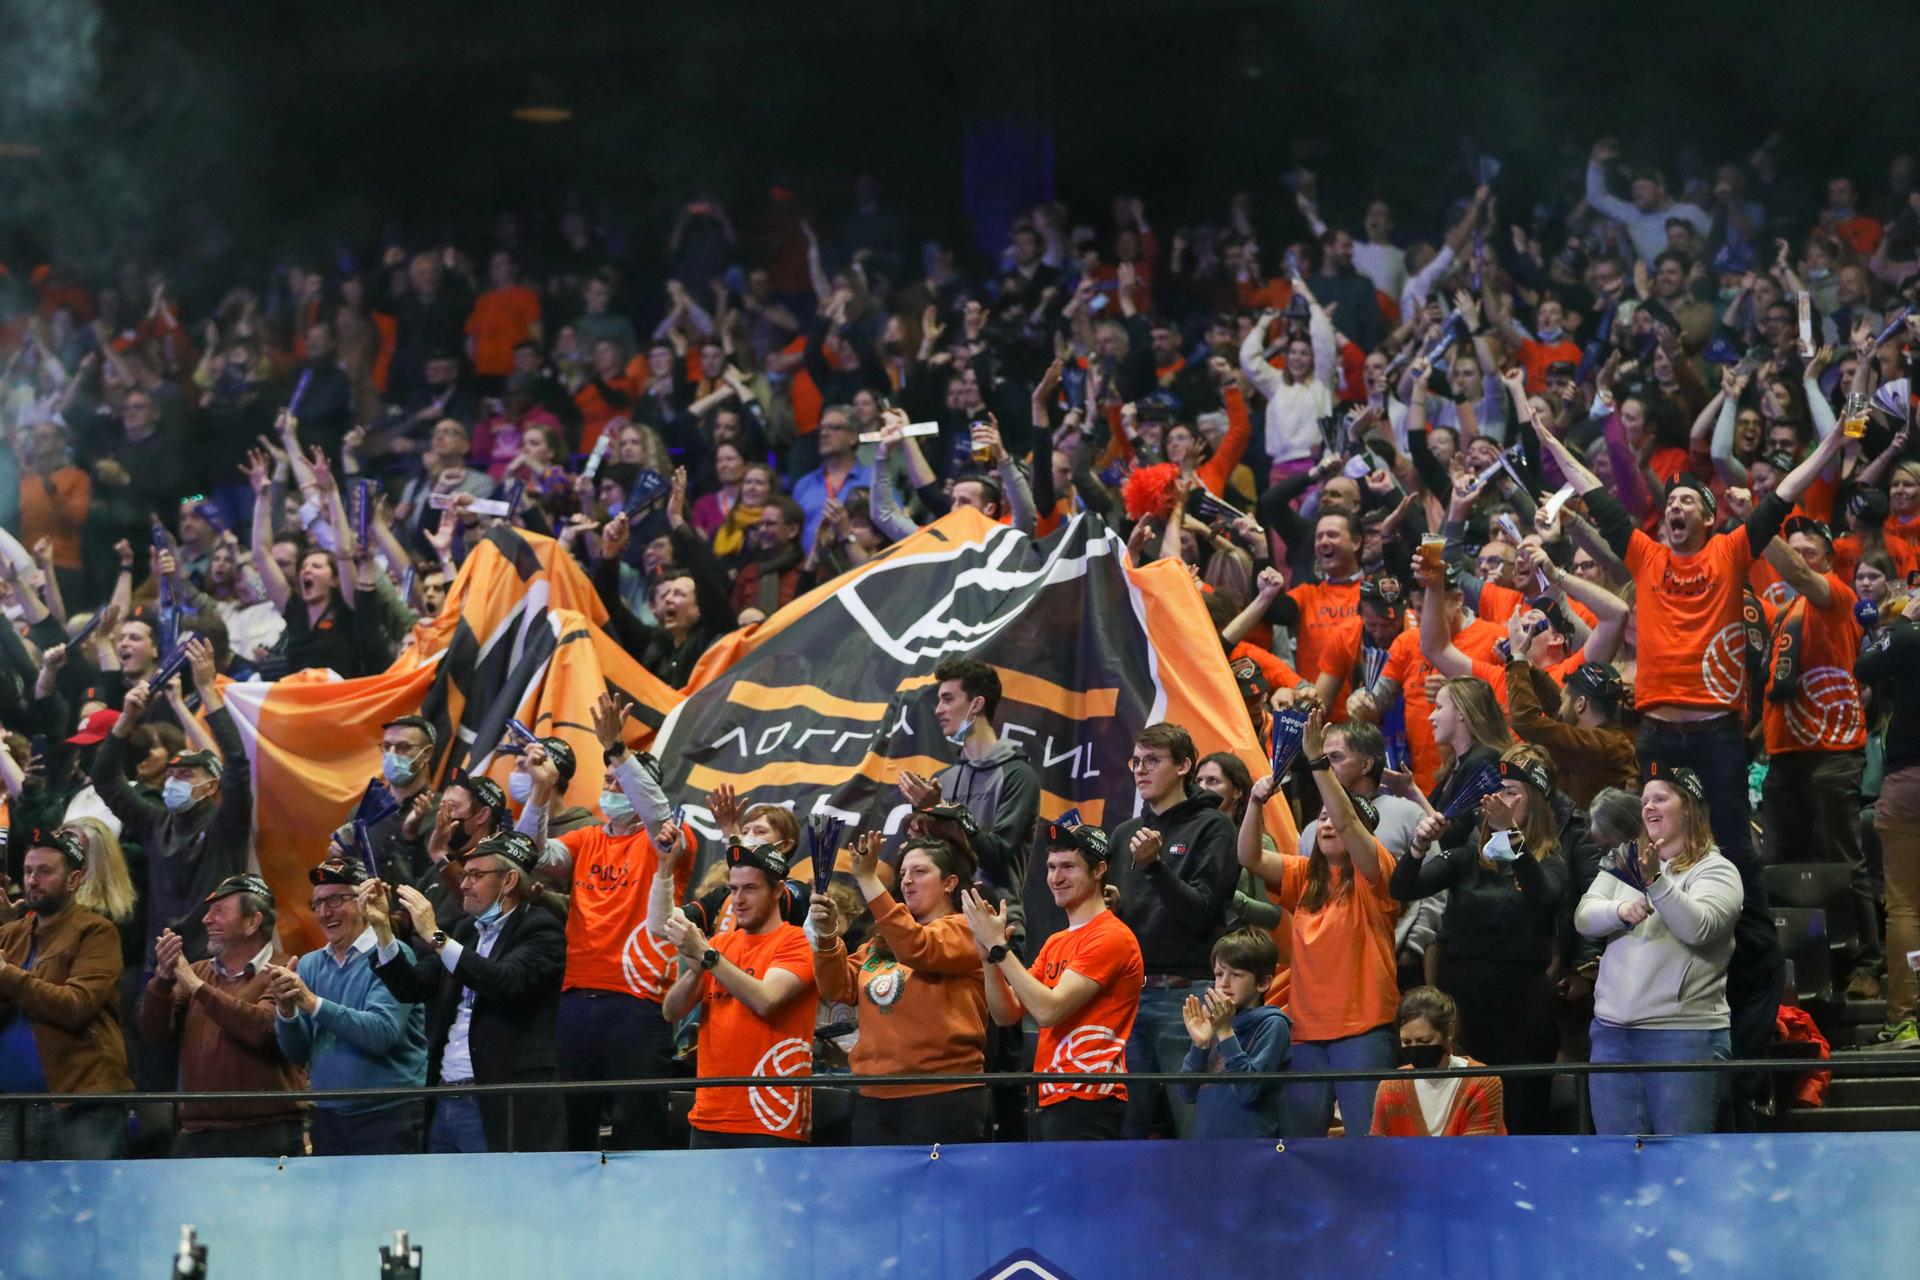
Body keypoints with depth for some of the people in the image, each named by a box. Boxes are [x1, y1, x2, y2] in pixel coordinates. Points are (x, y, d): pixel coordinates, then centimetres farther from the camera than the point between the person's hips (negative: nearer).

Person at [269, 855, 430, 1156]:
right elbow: (297, 1054, 7)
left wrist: (313, 1003, -22)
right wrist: (286, 1010, -12)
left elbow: (383, 1033, -19)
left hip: (388, 1118, -5)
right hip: (328, 1118, 5)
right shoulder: (310, 965, 11)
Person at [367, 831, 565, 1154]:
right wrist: (382, 927, 3)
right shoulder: (466, 930, 19)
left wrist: (435, 936, -20)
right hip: (444, 1102, 7)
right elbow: (411, 989, 15)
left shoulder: (540, 930, -4)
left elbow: (506, 982, -21)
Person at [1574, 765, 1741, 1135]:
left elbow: (1697, 927, -16)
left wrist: (1656, 881, -30)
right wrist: (1620, 911, -15)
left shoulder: (1716, 870, 0)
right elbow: (1584, 917, 6)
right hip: (1613, 1031, 6)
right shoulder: (1625, 865, 18)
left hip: (1685, 1033, -6)